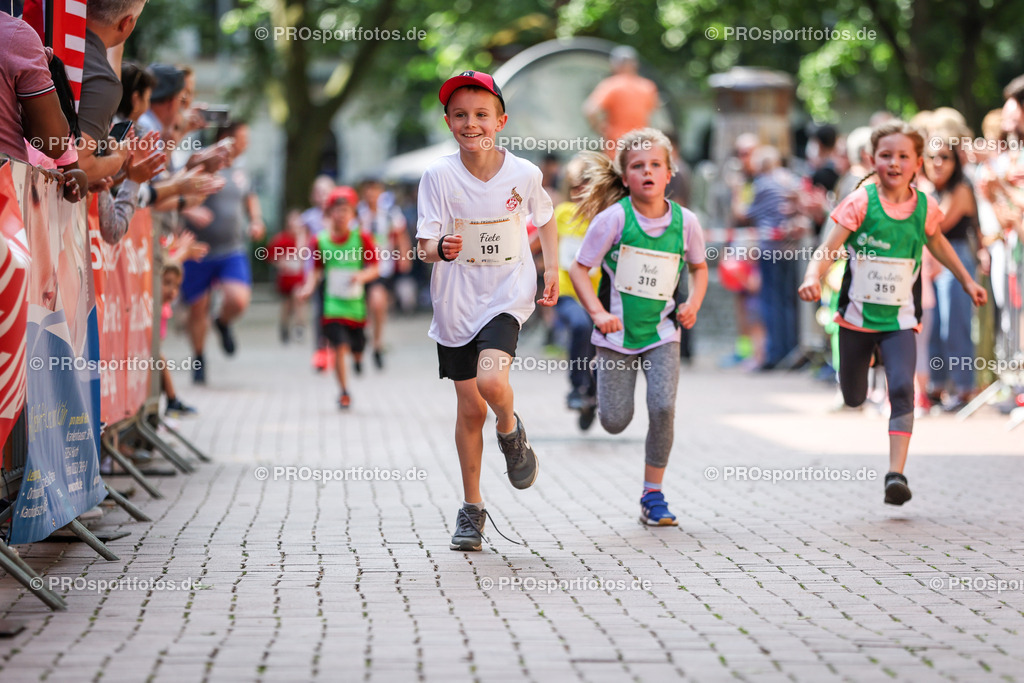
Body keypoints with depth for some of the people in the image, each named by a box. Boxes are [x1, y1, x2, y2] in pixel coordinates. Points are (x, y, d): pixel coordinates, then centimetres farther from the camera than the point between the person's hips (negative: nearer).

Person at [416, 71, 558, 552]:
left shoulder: (524, 174, -7)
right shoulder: (438, 176, -10)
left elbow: (546, 220, 13)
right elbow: (424, 245, -13)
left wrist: (552, 270, 1)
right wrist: (441, 248, -35)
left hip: (507, 296, -1)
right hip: (455, 305, 1)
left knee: (491, 381, -26)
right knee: (470, 409, 7)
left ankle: (511, 431, 9)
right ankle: (472, 508, 23)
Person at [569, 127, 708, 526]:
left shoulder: (685, 221, -4)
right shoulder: (614, 218, -12)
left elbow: (699, 267, 15)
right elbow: (579, 269, -5)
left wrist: (693, 303, -2)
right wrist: (598, 313, -17)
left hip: (662, 331, 1)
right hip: (618, 330, -1)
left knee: (663, 408, -16)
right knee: (615, 422, 1)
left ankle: (653, 496, 0)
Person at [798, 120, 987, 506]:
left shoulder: (924, 206, -2)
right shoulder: (861, 202, -11)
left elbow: (937, 243, 20)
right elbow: (829, 249, -15)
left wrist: (967, 281, 25)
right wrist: (813, 277, -35)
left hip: (900, 319, 1)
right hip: (858, 315, 0)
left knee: (902, 388, -20)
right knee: (853, 399, 13)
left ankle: (896, 473, -19)